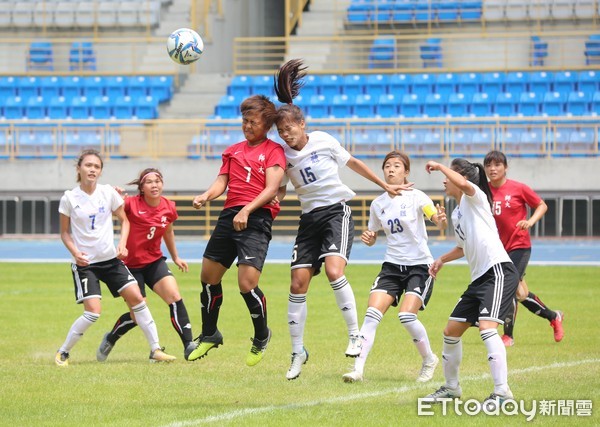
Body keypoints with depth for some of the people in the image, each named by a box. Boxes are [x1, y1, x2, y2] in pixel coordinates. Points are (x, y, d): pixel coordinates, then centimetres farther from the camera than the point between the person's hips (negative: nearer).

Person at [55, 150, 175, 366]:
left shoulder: (108, 193, -1)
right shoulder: (69, 198, -6)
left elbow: (124, 221, 9)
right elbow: (65, 232, 2)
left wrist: (122, 244, -8)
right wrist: (75, 252, -15)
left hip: (110, 259, 3)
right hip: (84, 262, -3)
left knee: (136, 297, -8)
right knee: (93, 311, -16)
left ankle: (155, 350, 0)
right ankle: (63, 352, 3)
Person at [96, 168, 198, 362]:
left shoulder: (168, 208, -1)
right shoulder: (131, 204, -15)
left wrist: (175, 257, 25)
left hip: (155, 262, 4)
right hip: (131, 264, -4)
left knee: (174, 295, -19)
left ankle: (188, 345, -19)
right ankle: (110, 339, 27)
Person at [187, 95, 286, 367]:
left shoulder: (273, 150, 2)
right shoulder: (233, 151, 21)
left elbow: (271, 189, -8)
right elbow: (222, 181, 13)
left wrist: (247, 210, -20)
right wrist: (206, 196, -9)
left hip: (256, 218, -6)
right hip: (229, 216, 7)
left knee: (247, 284, -16)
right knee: (209, 277, 11)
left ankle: (261, 337, 9)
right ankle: (209, 335, 31)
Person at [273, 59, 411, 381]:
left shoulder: (324, 141, -4)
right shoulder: (282, 156, 3)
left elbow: (353, 163, 9)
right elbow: (279, 190, 16)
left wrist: (385, 186, 14)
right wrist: (274, 199, -7)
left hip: (336, 211, -4)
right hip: (309, 218, 4)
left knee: (333, 270, -26)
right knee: (298, 283, -4)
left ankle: (355, 335, -17)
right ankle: (297, 351, 7)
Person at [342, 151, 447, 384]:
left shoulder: (416, 197, -10)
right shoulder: (378, 204, 5)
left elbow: (440, 223, -22)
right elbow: (372, 236, 17)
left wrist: (441, 220, -46)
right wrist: (367, 238, -6)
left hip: (419, 265, -4)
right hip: (392, 265, 4)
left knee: (407, 315, -19)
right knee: (372, 313, -13)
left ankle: (429, 360, 6)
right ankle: (357, 369, -14)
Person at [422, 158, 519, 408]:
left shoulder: (475, 197, -5)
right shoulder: (457, 213, 21)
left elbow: (463, 184, -31)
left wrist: (439, 167, -18)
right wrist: (442, 260, 22)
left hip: (499, 271, -10)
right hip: (479, 277, 10)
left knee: (487, 327, -25)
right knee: (451, 331, 13)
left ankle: (502, 391, -27)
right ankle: (451, 387, 30)